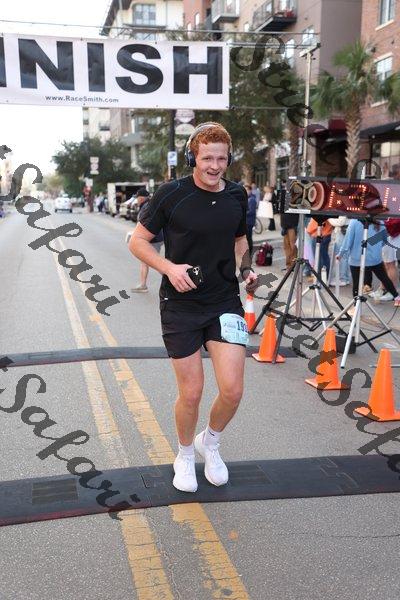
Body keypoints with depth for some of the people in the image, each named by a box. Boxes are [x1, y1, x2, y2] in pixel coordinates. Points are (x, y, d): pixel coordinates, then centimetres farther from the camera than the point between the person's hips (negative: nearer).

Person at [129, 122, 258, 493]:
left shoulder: (237, 196, 4)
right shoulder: (171, 194, -8)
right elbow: (137, 241, -2)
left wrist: (246, 269, 2)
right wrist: (170, 268, -17)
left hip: (225, 302, 3)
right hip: (180, 305, -3)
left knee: (232, 390, -6)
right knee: (191, 393, 3)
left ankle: (210, 442, 27)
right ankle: (185, 455, 33)